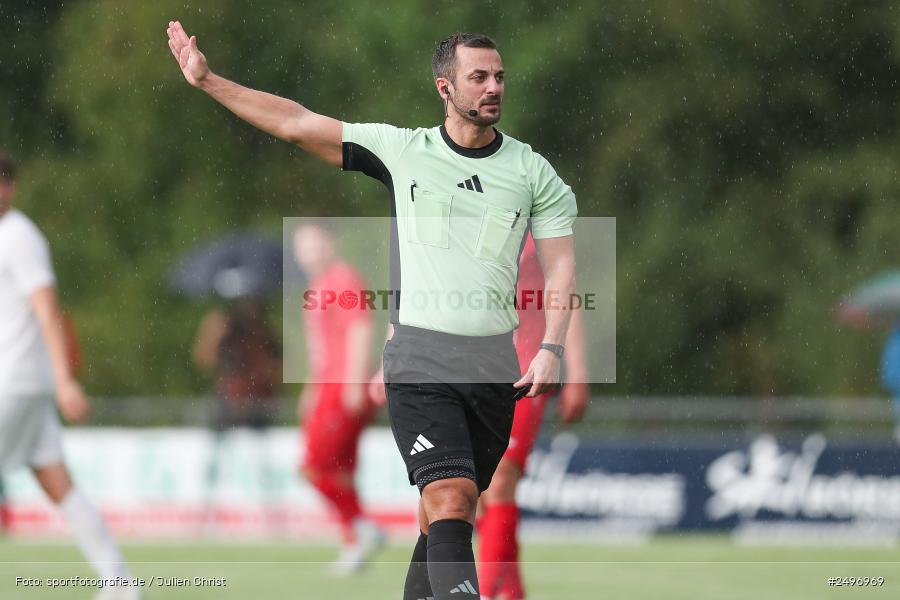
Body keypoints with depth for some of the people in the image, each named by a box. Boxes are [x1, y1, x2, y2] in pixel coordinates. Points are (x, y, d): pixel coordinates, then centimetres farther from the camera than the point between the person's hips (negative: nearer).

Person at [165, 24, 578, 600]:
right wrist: (208, 81, 5)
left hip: (494, 368, 2)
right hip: (418, 362, -2)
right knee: (450, 498, -18)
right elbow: (297, 124, 7)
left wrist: (551, 347, -10)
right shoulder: (401, 150, 5)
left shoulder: (532, 172, 7)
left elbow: (561, 264, 5)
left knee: (452, 505, 8)